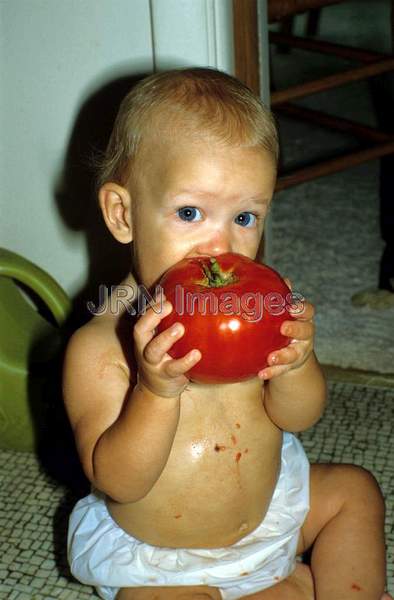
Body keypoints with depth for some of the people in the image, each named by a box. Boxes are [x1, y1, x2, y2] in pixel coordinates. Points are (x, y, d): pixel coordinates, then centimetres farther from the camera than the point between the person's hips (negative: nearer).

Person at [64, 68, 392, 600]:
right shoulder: (100, 346, -25)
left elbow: (299, 417, -9)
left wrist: (295, 364, -32)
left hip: (267, 505, 5)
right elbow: (117, 483, -25)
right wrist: (157, 391, -42)